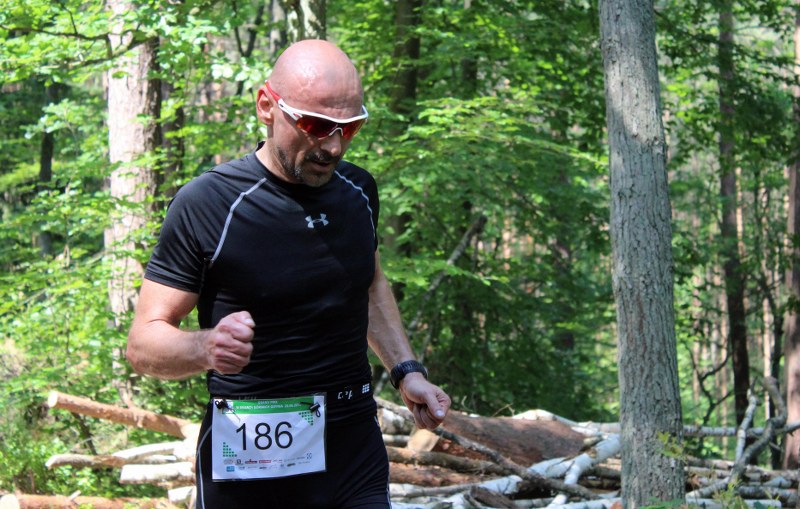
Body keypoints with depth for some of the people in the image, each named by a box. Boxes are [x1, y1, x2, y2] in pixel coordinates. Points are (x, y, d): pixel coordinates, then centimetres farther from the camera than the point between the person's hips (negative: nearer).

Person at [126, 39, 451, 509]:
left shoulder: (358, 191, 5)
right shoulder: (207, 203, -14)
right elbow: (145, 342, -13)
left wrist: (406, 371, 11)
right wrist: (206, 348, -33)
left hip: (355, 450, 4)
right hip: (248, 457, -4)